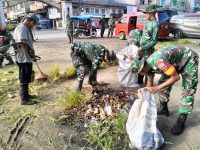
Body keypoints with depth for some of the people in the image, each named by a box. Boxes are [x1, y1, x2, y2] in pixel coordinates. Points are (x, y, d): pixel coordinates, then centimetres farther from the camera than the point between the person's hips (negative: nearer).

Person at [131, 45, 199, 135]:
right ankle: (163, 108, 22)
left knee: (188, 90, -11)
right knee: (163, 81, 7)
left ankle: (181, 121, -2)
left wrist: (157, 88, -27)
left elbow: (176, 77, -29)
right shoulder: (148, 66, -9)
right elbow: (149, 85, 6)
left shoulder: (158, 62, -38)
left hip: (188, 59, -8)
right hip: (175, 61, 8)